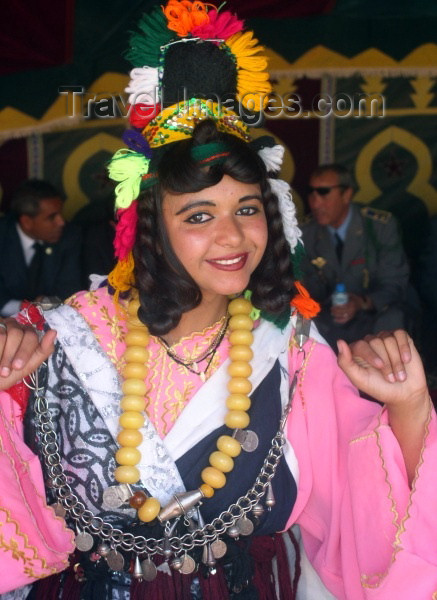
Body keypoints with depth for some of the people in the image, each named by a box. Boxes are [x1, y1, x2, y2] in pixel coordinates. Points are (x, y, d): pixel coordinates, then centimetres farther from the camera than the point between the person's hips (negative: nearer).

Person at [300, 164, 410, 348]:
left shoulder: (381, 225, -11)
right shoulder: (307, 233, -1)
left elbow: (394, 283, -9)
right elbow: (313, 288, 5)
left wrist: (363, 303, -29)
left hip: (377, 316, -2)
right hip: (331, 321, 3)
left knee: (389, 321, -35)